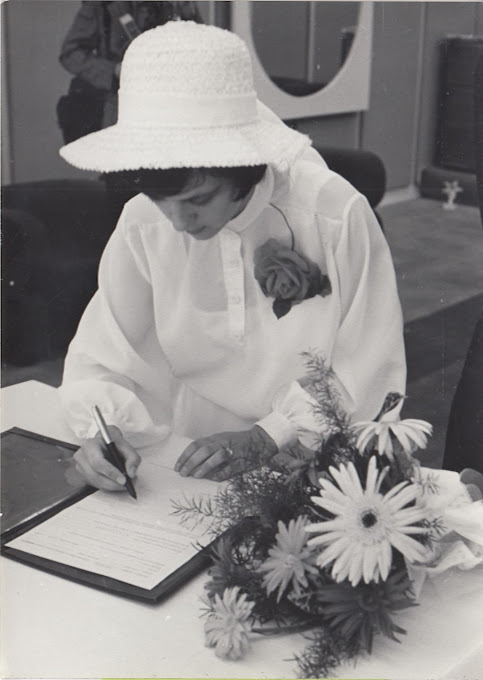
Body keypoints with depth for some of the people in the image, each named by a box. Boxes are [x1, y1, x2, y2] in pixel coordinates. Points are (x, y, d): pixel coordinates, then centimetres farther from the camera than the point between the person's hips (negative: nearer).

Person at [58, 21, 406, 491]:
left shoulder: (336, 216, -15)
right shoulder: (142, 224, -6)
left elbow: (370, 369, -9)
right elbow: (103, 360, 1)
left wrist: (268, 436, -19)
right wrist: (103, 429, -19)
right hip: (196, 469, 3)